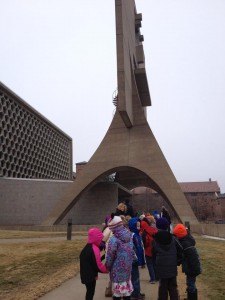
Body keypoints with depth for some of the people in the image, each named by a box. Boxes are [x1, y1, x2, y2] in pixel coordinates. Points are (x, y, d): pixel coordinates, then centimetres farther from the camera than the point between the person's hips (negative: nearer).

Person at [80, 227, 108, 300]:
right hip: (91, 275, -9)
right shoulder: (94, 249, -22)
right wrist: (106, 269, -5)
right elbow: (98, 265, -20)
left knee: (89, 292, 20)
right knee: (90, 292, 4)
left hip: (85, 274, 9)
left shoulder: (87, 247, 7)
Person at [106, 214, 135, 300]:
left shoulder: (114, 239, -22)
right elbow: (132, 251, 9)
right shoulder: (129, 235, 0)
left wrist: (107, 266, -1)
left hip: (117, 268, -6)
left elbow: (110, 256, -16)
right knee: (127, 289, 20)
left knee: (117, 290, 8)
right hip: (128, 267, 6)